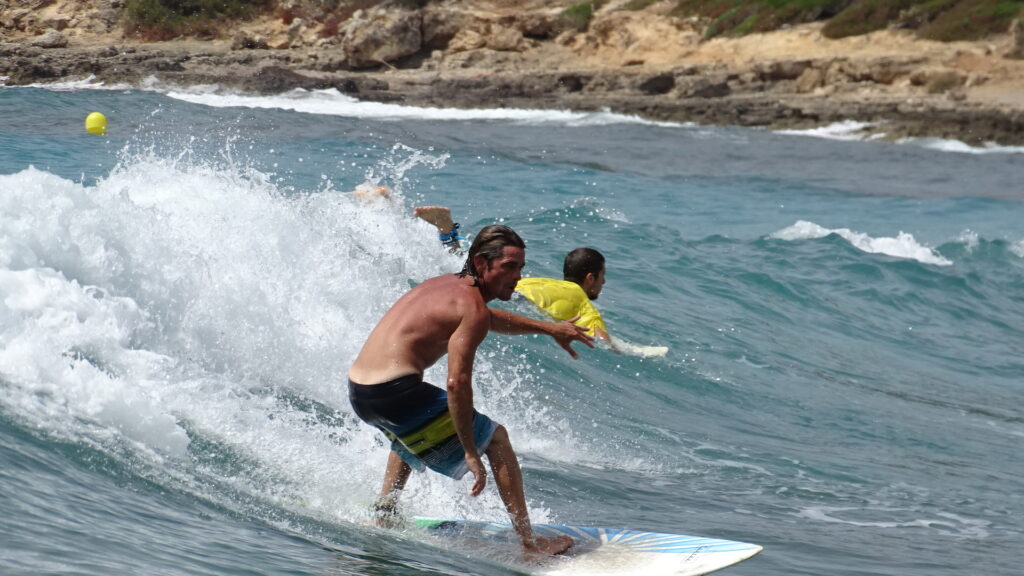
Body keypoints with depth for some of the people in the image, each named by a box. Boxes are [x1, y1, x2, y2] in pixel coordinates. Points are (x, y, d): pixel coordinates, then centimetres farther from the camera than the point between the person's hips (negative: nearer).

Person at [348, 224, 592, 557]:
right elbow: (457, 383, -20)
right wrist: (470, 454, -17)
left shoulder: (447, 284, 18)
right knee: (496, 439, 2)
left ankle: (383, 516, 43)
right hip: (395, 391, -9)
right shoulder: (472, 307, -11)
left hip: (357, 389, 9)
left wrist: (547, 328, 43)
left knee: (408, 432, 42)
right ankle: (530, 544, 0)